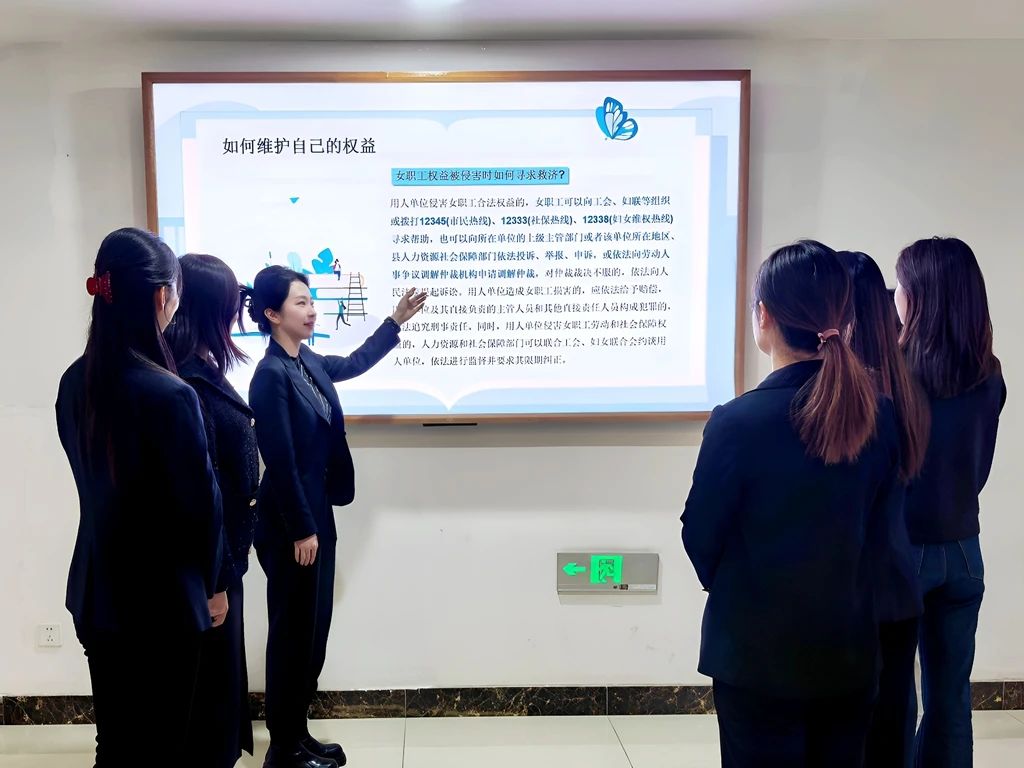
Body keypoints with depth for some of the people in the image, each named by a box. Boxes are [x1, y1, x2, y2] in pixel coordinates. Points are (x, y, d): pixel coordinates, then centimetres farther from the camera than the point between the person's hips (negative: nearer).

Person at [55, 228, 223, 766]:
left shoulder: (74, 383, -1)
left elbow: (94, 482, 8)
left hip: (97, 593, 7)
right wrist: (207, 584, 2)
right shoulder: (169, 394, -23)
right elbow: (201, 504, -15)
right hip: (162, 600, -6)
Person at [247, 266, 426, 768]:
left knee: (313, 631, 15)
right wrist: (300, 530, -17)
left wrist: (396, 321, 29)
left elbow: (354, 364, 29)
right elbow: (281, 462, -20)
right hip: (290, 523, -9)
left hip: (315, 515, 9)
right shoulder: (272, 375, -19)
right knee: (293, 632, 2)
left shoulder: (307, 363, 7)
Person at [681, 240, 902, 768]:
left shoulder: (739, 421, -22)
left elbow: (701, 537, -10)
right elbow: (873, 519, 4)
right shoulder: (879, 416, -6)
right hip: (849, 650, 4)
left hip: (759, 655, -4)